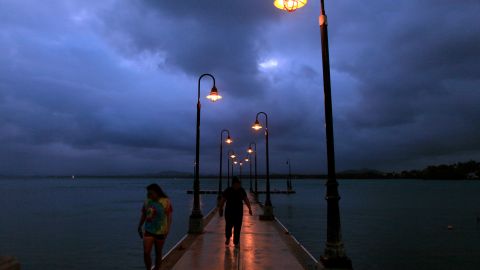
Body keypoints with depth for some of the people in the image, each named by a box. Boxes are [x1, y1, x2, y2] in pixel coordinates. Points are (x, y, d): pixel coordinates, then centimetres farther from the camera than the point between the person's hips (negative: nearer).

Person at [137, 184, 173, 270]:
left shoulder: (166, 202, -11)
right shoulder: (147, 201, 1)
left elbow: (169, 217, -11)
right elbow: (143, 215, 11)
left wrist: (167, 229, -20)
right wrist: (140, 227, 16)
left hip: (160, 232, -3)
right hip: (148, 231, 3)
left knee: (158, 253, 10)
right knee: (146, 253, -3)